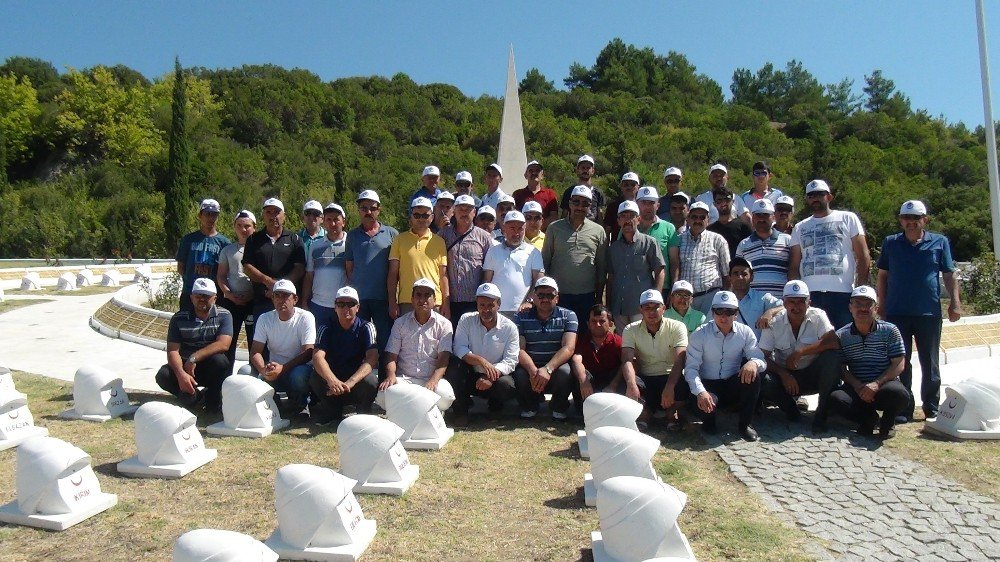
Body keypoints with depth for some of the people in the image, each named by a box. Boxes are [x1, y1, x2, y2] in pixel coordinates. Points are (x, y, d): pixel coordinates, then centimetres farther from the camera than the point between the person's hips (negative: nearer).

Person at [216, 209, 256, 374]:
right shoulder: (228, 250, 11)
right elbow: (221, 276, 11)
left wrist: (252, 294, -9)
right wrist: (229, 294, -5)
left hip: (254, 301, -2)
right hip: (231, 301, 2)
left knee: (255, 341, 2)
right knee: (228, 340, 4)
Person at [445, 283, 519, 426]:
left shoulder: (510, 327, -8)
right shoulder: (466, 320, -5)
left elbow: (510, 360, -13)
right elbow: (459, 349, -15)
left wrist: (491, 376, -31)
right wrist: (482, 361, -33)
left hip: (496, 377, 0)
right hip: (470, 376, 1)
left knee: (507, 385, -33)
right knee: (454, 363, -29)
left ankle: (495, 406, 7)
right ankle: (461, 410, -10)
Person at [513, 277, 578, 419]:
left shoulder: (568, 316, 0)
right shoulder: (522, 317, 2)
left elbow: (569, 348, -14)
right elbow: (519, 349, -10)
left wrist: (548, 369, -30)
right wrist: (533, 371, -31)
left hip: (556, 366, 0)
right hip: (530, 366, 1)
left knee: (565, 372, -33)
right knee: (520, 374, -31)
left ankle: (559, 406, 1)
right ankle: (530, 405, 4)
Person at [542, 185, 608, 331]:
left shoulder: (598, 231, 6)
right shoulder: (555, 228, 4)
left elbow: (602, 267, 9)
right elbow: (545, 260, 5)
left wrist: (599, 296, 7)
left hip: (587, 296, 1)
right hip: (558, 294, -1)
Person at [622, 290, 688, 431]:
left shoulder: (677, 327, -8)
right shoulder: (631, 330, -4)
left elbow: (680, 360, -20)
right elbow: (627, 360, -17)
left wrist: (669, 387, -37)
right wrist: (632, 385, -38)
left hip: (670, 377, 0)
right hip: (644, 379, 0)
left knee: (685, 386, -34)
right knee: (625, 384, -33)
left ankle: (672, 412, 2)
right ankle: (646, 411, -3)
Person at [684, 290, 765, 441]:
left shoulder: (745, 332, -2)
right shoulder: (699, 335, -9)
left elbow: (760, 359, -8)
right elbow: (691, 368, -14)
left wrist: (754, 363, -36)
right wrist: (700, 392, -32)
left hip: (734, 385, 3)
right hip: (708, 385, -2)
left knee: (752, 374, -28)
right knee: (706, 401, -36)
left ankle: (744, 424, -8)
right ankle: (708, 422, 5)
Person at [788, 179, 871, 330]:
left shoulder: (848, 219, 13)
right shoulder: (800, 228, 20)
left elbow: (863, 256, 6)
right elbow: (794, 266, 14)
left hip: (843, 292, -2)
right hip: (809, 294, 2)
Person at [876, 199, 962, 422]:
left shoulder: (940, 242, 6)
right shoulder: (890, 243, 8)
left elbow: (949, 275, 7)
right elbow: (883, 275, 10)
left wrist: (955, 302, 0)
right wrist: (882, 303, 5)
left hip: (929, 313, 0)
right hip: (897, 312, 0)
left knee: (930, 362, 8)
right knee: (900, 362, 3)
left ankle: (932, 408, 19)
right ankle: (903, 409, 10)